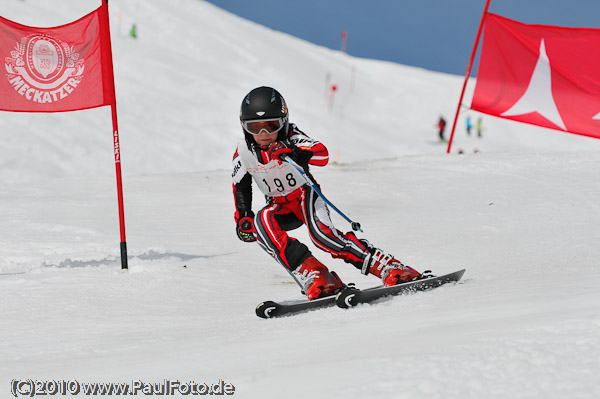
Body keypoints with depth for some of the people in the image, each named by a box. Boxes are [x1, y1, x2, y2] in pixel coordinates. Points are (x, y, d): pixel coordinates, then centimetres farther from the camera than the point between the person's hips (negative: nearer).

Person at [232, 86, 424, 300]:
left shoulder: (290, 137, -20)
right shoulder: (243, 152, -9)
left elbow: (322, 154, -37)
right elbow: (240, 186, 9)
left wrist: (297, 153, -54)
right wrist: (243, 217, 2)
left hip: (306, 195, -4)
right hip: (280, 207, 4)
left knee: (321, 233, -32)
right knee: (262, 221, -30)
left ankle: (390, 267, -33)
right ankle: (311, 275, -33)